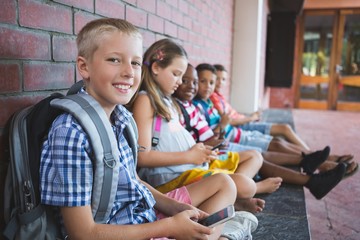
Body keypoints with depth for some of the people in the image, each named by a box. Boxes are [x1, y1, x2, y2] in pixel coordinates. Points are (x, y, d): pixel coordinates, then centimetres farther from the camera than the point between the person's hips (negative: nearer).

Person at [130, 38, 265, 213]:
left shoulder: (167, 100, 20)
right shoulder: (145, 100, -10)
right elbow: (142, 157, -18)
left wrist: (198, 150, -1)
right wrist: (189, 156, -13)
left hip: (196, 164, 11)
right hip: (172, 176, -10)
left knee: (254, 156, 16)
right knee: (245, 186, -28)